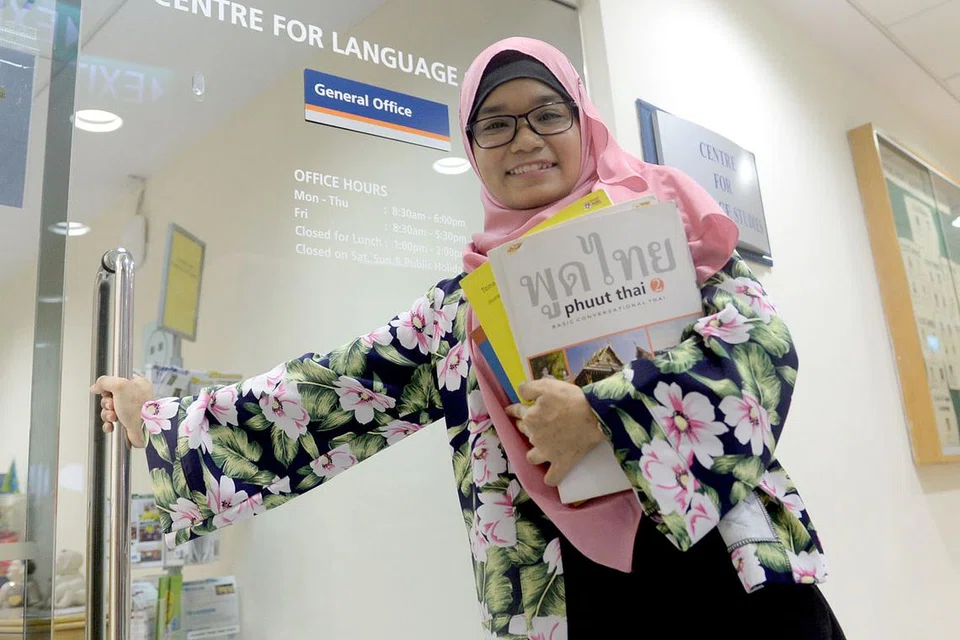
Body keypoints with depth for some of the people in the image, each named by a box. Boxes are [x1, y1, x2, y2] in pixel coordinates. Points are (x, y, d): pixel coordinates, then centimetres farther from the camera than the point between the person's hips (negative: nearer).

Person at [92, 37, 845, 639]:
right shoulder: (456, 312, 7)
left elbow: (762, 340, -11)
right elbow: (331, 398, 8)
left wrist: (602, 413, -19)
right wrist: (162, 419, 12)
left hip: (730, 570, -1)